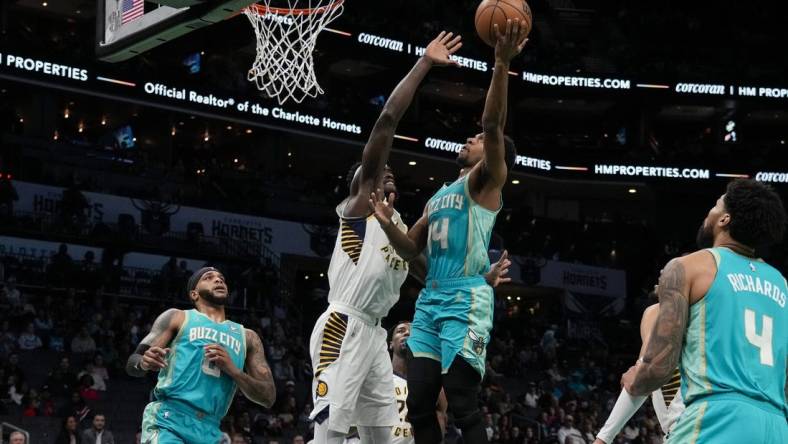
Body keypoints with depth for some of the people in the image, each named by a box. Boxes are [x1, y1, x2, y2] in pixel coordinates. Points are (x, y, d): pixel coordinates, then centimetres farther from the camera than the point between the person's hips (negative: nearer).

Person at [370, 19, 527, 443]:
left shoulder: (486, 180, 2)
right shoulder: (439, 195, 25)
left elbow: (493, 125, -15)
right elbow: (411, 250, 26)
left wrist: (502, 64, -27)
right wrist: (387, 223, 5)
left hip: (465, 300, -8)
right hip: (430, 300, 8)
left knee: (462, 405, -11)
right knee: (418, 404, 4)